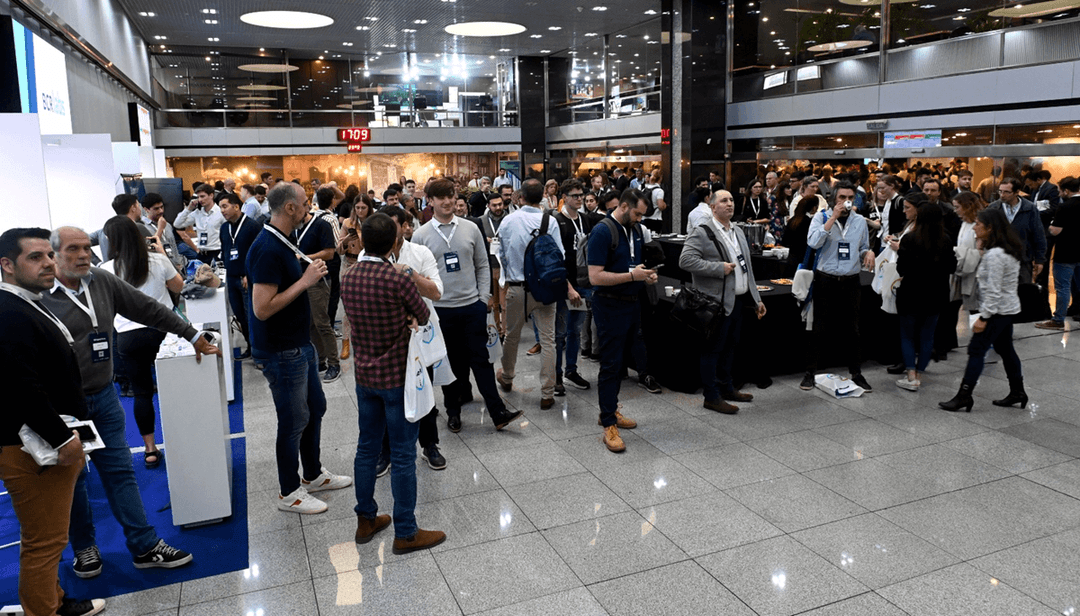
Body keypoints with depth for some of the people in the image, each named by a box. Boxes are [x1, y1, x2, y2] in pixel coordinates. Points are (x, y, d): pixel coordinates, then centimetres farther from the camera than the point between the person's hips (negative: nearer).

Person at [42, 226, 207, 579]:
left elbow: (149, 310, 7)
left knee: (119, 471, 9)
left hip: (104, 398, 4)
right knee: (72, 479, 12)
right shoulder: (38, 298, -14)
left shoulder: (102, 282, 1)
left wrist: (193, 336, 12)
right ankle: (84, 549, 31)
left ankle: (145, 547, 16)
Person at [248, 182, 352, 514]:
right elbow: (262, 308, -28)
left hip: (299, 343, 10)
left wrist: (307, 269, 6)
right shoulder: (267, 250, -24)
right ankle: (289, 492, 21)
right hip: (281, 351, -10)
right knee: (294, 421, 3)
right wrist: (305, 280, -24)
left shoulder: (283, 244, 9)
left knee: (315, 408, 20)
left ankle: (313, 474, 37)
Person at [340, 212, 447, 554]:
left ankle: (366, 520, 30)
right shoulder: (398, 278, -20)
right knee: (402, 455, 3)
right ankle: (405, 533, 12)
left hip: (364, 375, 6)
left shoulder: (348, 278, 0)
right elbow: (423, 316, -6)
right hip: (397, 376, -6)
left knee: (367, 448, 17)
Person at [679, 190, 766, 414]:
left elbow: (747, 268, 21)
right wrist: (719, 268, -20)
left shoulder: (738, 232, 17)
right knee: (713, 349, 0)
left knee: (730, 347, 18)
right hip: (718, 301, -8)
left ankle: (726, 387, 33)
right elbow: (685, 260, -21)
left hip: (739, 300, 8)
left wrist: (756, 300, 19)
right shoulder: (703, 233, -9)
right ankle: (712, 397, 9)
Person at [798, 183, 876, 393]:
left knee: (852, 329, 10)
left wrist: (868, 253, -5)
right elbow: (813, 242, -19)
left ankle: (856, 373, 21)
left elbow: (862, 249, 19)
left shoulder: (860, 221, 11)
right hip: (825, 280, -3)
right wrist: (833, 218, -18)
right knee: (820, 328, 2)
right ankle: (810, 372, 13)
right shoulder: (821, 217, -1)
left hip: (850, 282, 3)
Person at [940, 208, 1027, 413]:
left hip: (997, 309, -10)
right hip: (1007, 307, 10)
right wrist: (982, 249, 3)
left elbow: (994, 291, -24)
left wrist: (983, 317, -21)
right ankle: (1017, 392, 27)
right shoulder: (1007, 249, 8)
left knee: (976, 350, -5)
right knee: (1005, 349, 18)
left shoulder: (995, 255, -23)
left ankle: (964, 396, -2)